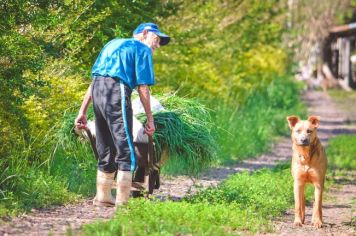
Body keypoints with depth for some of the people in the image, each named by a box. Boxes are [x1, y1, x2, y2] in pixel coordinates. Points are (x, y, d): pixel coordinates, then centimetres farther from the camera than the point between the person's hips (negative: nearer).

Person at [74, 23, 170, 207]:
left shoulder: (113, 44, 28)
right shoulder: (142, 49, 6)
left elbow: (94, 79, 24)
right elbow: (143, 88, -3)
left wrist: (82, 112, 22)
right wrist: (150, 119, 0)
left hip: (97, 90, 8)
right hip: (117, 92, -8)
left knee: (106, 150, 17)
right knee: (126, 150, -6)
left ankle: (103, 197, 23)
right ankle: (122, 202, -10)